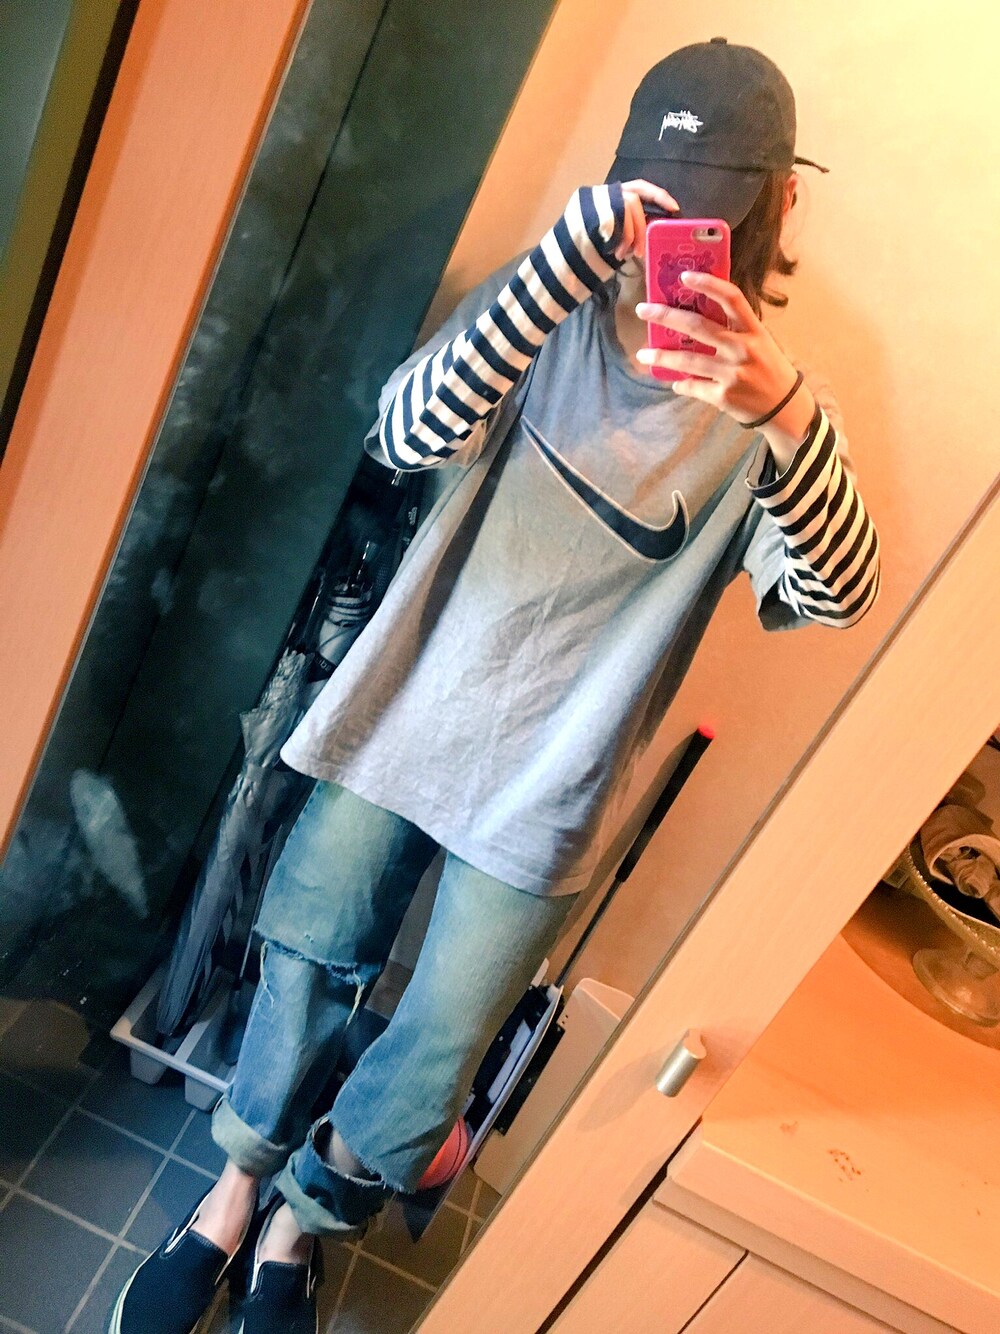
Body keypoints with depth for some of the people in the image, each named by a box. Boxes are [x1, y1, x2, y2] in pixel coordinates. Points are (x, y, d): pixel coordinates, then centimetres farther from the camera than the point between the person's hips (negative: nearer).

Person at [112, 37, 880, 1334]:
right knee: (306, 968, 15)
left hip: (546, 784, 0)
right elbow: (410, 434, -23)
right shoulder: (543, 311, -5)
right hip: (404, 717, 1)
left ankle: (297, 1228, 42)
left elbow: (836, 590, -22)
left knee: (432, 1062, 10)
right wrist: (572, 252, -33)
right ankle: (236, 1191, 45)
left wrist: (780, 407, -40)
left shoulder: (780, 404, -6)